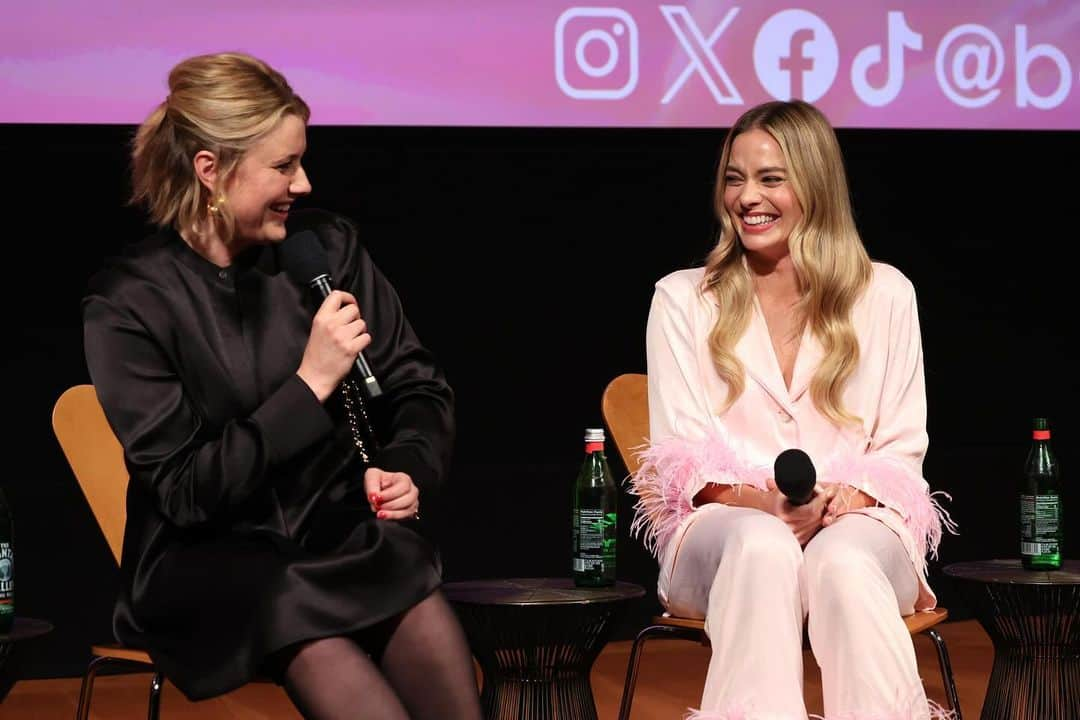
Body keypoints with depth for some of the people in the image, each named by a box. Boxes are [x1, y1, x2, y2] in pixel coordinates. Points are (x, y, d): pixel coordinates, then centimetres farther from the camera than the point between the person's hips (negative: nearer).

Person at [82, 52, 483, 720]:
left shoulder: (328, 245, 3)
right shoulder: (127, 303, -7)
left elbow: (419, 389, 12)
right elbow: (185, 490, -10)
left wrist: (407, 470, -9)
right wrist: (311, 383, -16)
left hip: (350, 534, 3)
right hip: (213, 563, -3)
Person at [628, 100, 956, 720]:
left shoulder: (886, 295, 14)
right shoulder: (682, 300, 13)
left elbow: (902, 445, 11)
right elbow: (681, 451, 6)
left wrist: (853, 496, -12)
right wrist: (758, 500, -16)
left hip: (858, 524, 0)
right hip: (723, 525, 0)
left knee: (843, 561, -38)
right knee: (763, 546, -38)